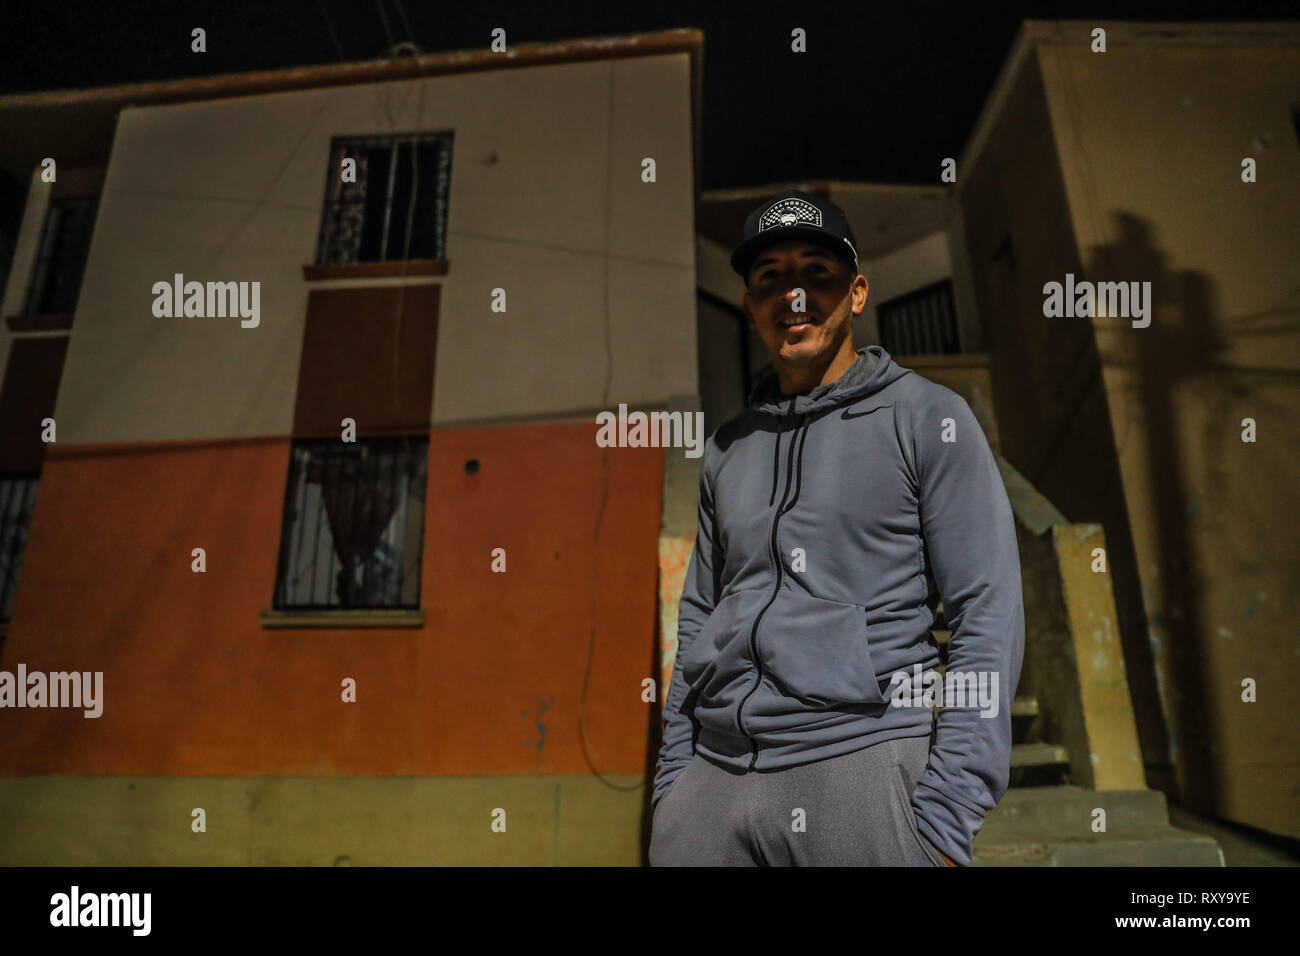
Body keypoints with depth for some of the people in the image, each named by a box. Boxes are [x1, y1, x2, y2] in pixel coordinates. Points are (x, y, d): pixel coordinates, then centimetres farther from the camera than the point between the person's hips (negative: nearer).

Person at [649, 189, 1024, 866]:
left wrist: (946, 817, -12)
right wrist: (669, 783, 10)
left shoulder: (927, 418, -1)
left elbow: (987, 614, -6)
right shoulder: (727, 449, 11)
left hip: (858, 766, -4)